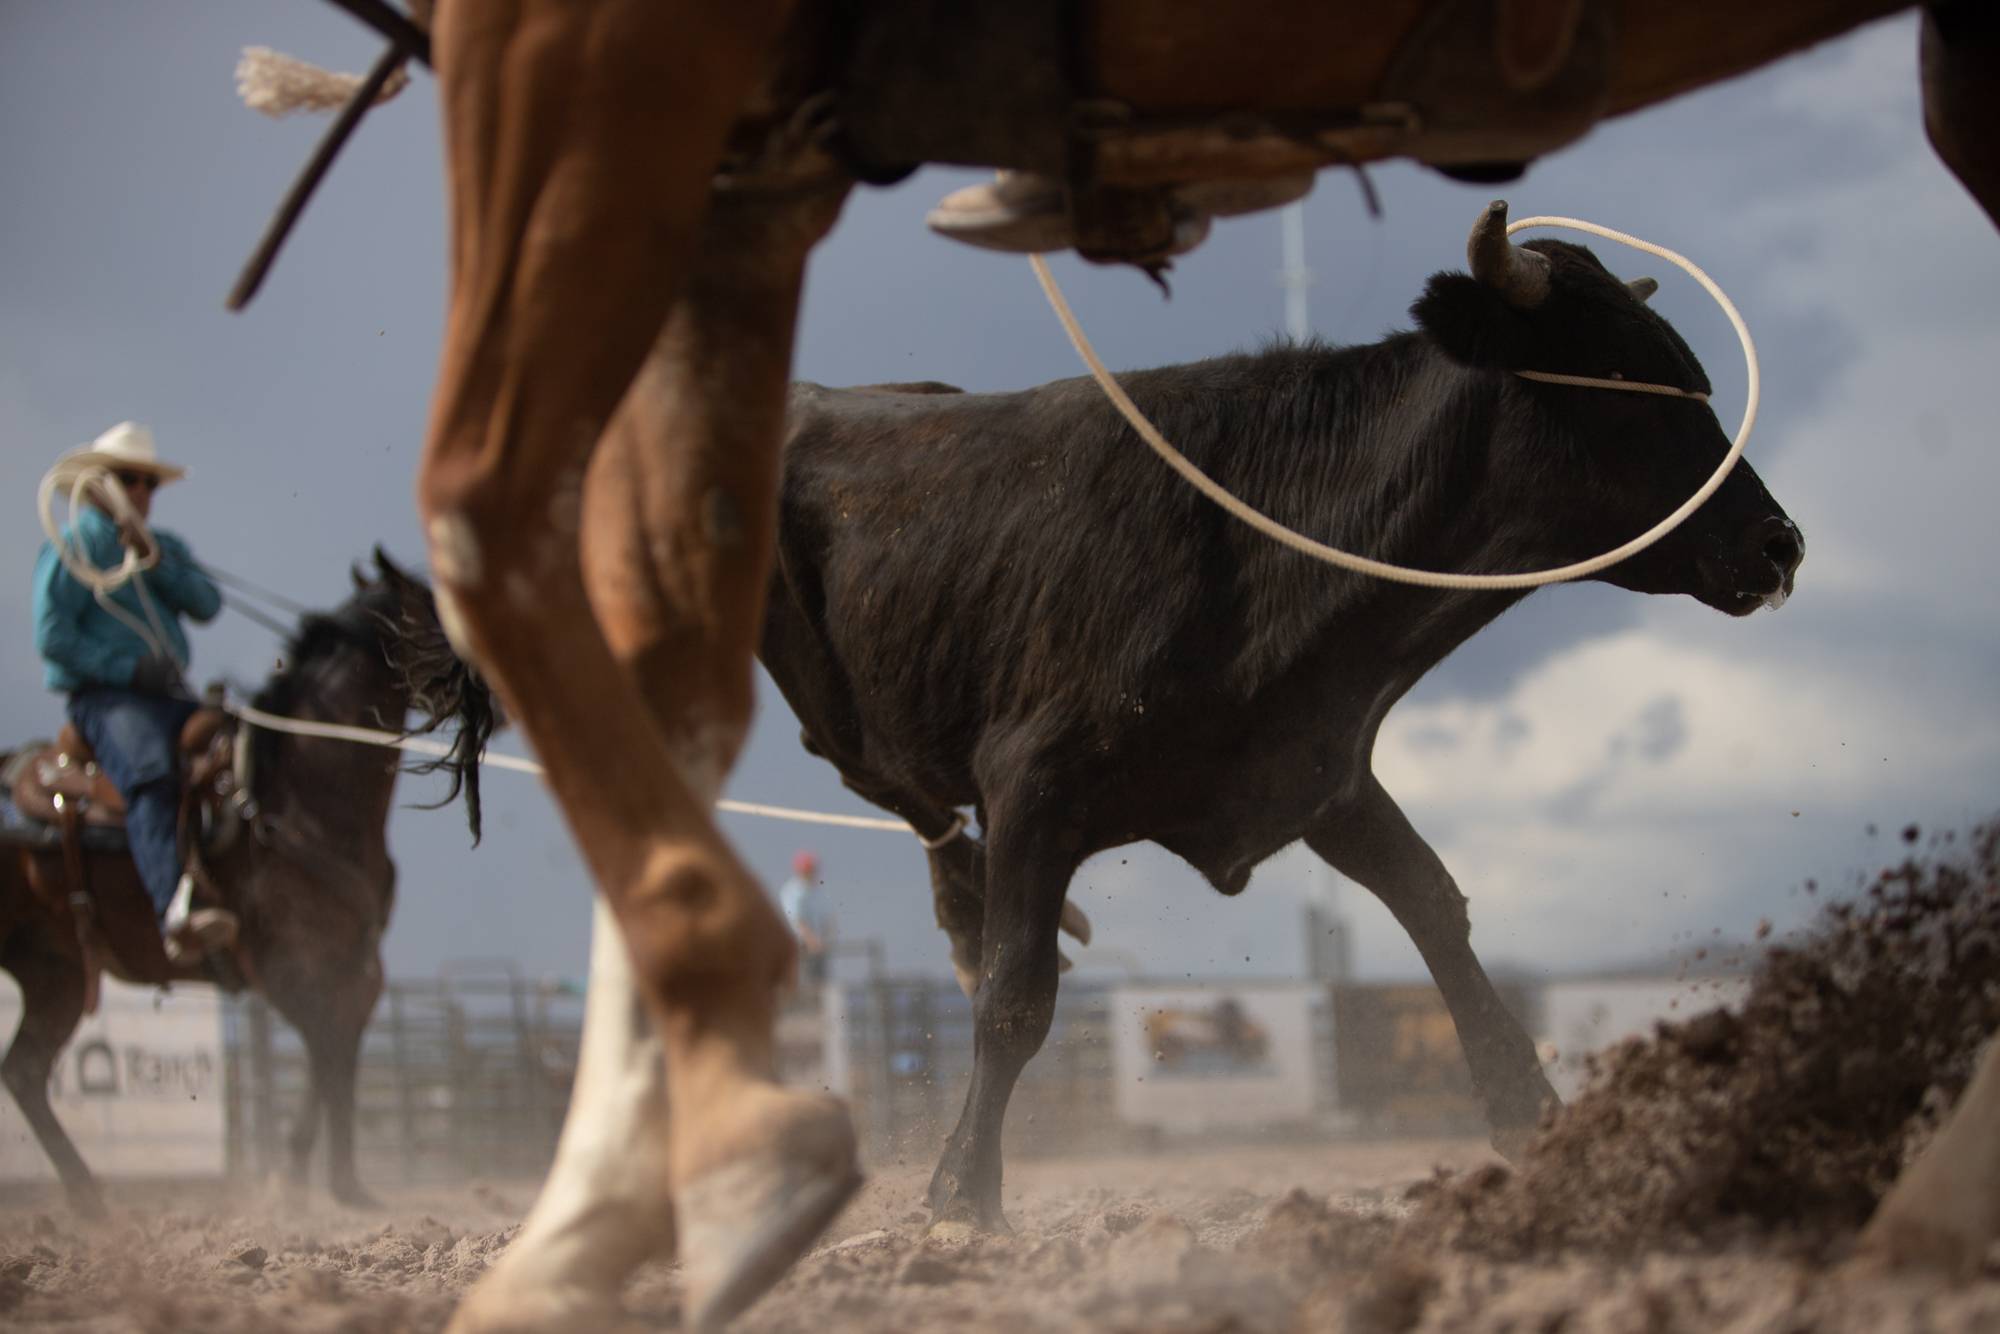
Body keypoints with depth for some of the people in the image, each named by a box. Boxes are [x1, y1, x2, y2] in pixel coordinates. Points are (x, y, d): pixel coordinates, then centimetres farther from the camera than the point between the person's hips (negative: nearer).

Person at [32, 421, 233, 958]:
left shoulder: (166, 548, 23)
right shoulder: (71, 549, 3)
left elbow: (207, 604, 6)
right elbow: (52, 637, -8)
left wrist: (157, 561, -8)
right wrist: (129, 668, -15)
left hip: (171, 694, 7)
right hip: (104, 697, -7)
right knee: (151, 776, -33)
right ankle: (177, 912, -53)